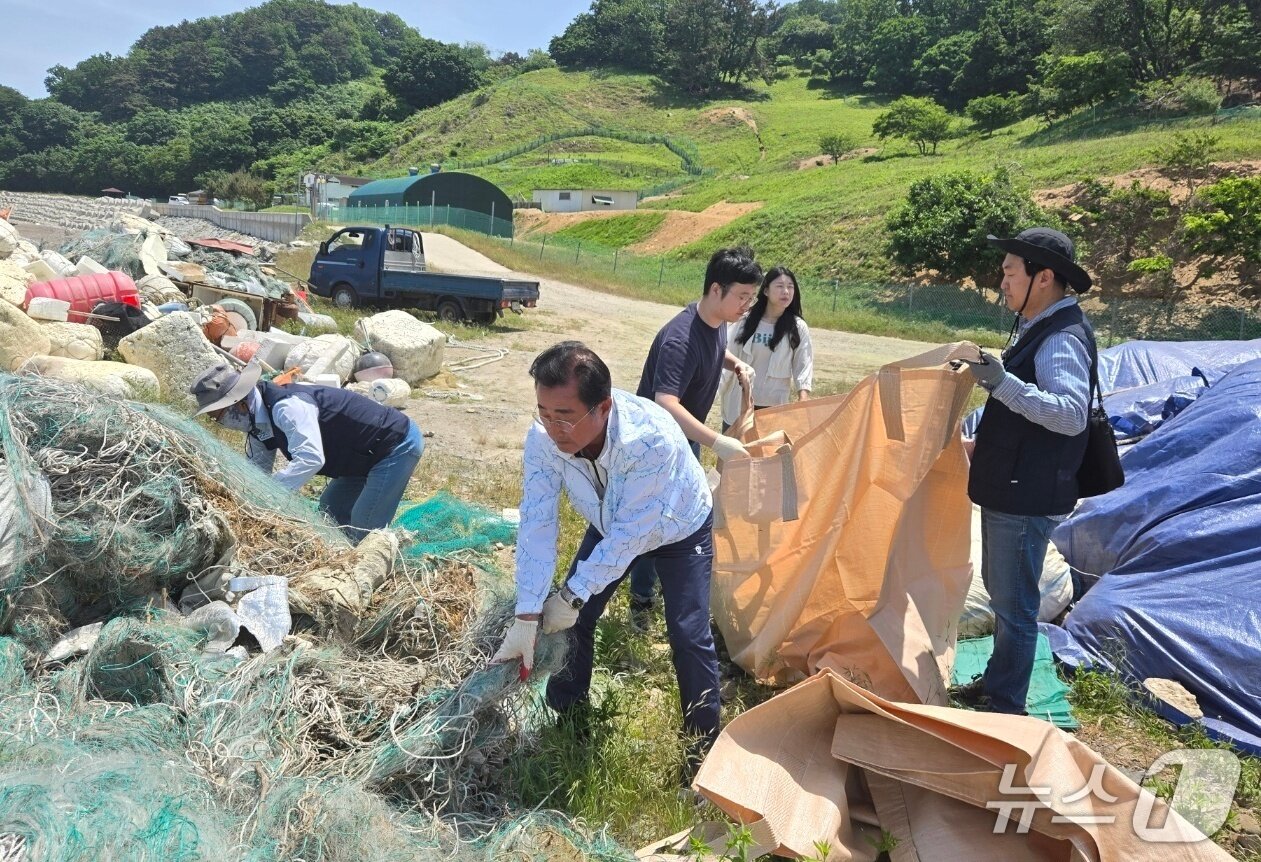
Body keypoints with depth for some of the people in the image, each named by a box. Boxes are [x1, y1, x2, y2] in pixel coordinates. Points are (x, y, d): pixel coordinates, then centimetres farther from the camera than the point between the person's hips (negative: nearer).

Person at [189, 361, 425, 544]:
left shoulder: (286, 406, -28)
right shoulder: (258, 420, 5)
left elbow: (310, 459, -38)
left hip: (398, 445, -10)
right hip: (368, 454, 10)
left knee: (364, 531, -12)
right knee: (330, 508, 17)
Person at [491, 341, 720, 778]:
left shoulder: (653, 438, -44)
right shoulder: (544, 437, -31)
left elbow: (630, 532, -36)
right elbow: (537, 523, -29)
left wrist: (573, 594, -31)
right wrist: (526, 618, -33)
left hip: (679, 529, -4)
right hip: (610, 525, 4)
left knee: (688, 635, -11)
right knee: (574, 613, 3)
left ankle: (703, 745, 10)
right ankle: (569, 708, 30)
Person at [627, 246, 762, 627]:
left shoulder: (717, 322, -7)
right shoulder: (681, 339, -35)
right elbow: (666, 405, -44)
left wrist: (735, 363, -3)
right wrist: (717, 442, -50)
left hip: (686, 437, 9)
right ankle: (642, 600, 18)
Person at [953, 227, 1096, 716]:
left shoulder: (1063, 339, -19)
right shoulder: (1040, 329, 12)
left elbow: (1072, 413, -32)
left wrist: (1003, 384, -38)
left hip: (1027, 496, -11)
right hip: (1009, 487, 11)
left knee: (1013, 602, 1)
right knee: (1001, 590, 22)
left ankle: (1005, 706, 15)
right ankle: (996, 681, 38)